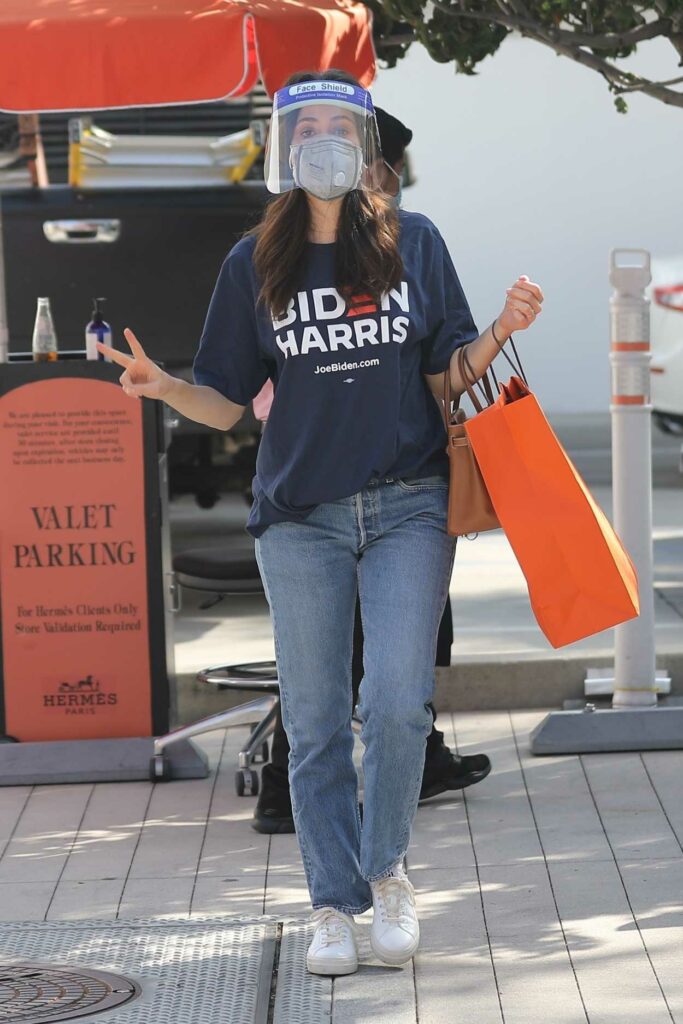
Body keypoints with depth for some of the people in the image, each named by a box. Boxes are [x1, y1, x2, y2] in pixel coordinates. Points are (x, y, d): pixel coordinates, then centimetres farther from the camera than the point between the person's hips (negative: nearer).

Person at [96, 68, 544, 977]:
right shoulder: (256, 263, 4)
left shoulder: (415, 242, 3)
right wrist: (163, 387, -14)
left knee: (399, 703, -11)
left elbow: (447, 373, 6)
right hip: (300, 516, 1)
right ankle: (337, 905, 13)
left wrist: (500, 334, -13)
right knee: (314, 724, 2)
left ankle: (386, 869, 12)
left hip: (408, 506, -1)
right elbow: (227, 403, 5)